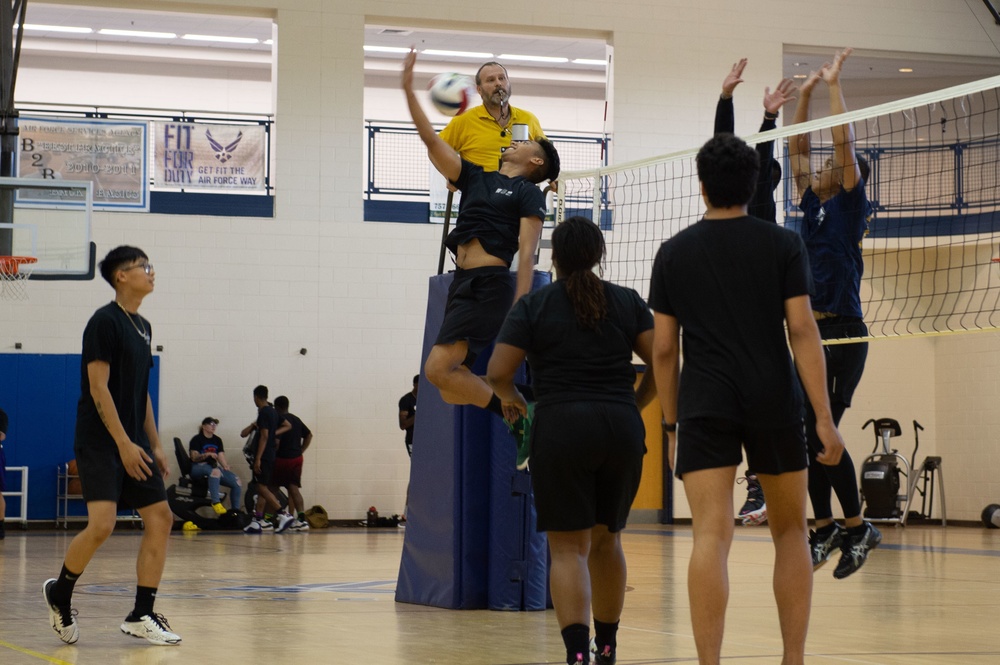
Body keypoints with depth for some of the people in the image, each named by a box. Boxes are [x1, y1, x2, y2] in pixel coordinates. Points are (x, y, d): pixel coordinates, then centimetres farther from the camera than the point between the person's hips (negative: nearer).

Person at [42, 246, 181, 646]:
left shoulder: (142, 327, 15)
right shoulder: (104, 322, -11)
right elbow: (98, 387, -16)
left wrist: (154, 445, 16)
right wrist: (125, 443, -20)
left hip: (134, 441, 9)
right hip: (100, 443, -9)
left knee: (159, 519, 1)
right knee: (102, 524, -18)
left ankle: (141, 616, 6)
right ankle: (59, 592, 8)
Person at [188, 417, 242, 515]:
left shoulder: (217, 440, 17)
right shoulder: (197, 439, -1)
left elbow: (221, 456, 8)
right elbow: (194, 457, -10)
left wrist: (226, 467, -12)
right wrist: (208, 454, -26)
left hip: (213, 466, 7)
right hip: (198, 468, -7)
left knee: (237, 482, -11)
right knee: (215, 471, -42)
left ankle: (236, 510, 0)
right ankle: (216, 503, -46)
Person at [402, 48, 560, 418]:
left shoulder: (528, 194, 2)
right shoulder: (476, 178, 20)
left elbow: (527, 254, -8)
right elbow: (432, 140, 18)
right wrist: (408, 90, 12)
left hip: (490, 287, -7)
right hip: (462, 284, 7)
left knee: (437, 368, -18)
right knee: (452, 392, 2)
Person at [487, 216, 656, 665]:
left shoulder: (534, 306, 1)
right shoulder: (627, 302, 9)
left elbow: (497, 372, -4)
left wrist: (510, 397, 16)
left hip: (561, 427, -3)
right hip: (622, 428, 3)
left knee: (568, 547, -3)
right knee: (606, 539, 19)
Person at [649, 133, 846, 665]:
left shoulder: (674, 252, 7)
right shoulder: (783, 244, 3)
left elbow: (664, 349, 7)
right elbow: (802, 329, -5)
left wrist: (672, 424, 16)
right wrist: (824, 416, -5)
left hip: (704, 408, 0)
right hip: (774, 404, 0)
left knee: (711, 538, -9)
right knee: (790, 532, 14)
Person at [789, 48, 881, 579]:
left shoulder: (850, 205, -2)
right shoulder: (813, 204, 15)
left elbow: (844, 142, -11)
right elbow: (798, 147, 19)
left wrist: (834, 85, -7)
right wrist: (806, 94, 15)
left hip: (842, 335, -7)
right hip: (812, 334, 7)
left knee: (821, 434, -11)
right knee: (809, 434, 6)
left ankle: (857, 527, 0)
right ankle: (825, 529, 14)